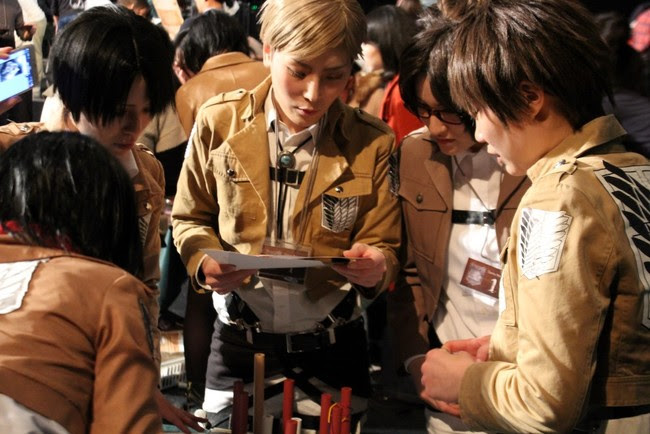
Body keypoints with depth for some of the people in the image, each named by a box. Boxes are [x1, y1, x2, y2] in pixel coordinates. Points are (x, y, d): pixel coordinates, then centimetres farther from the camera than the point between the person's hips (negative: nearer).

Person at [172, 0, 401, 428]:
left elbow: (384, 250, -1)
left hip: (332, 347, 0)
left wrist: (375, 267, -24)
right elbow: (190, 219, 4)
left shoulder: (371, 143, -8)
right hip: (239, 342, 0)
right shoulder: (219, 122, -7)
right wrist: (204, 260, -17)